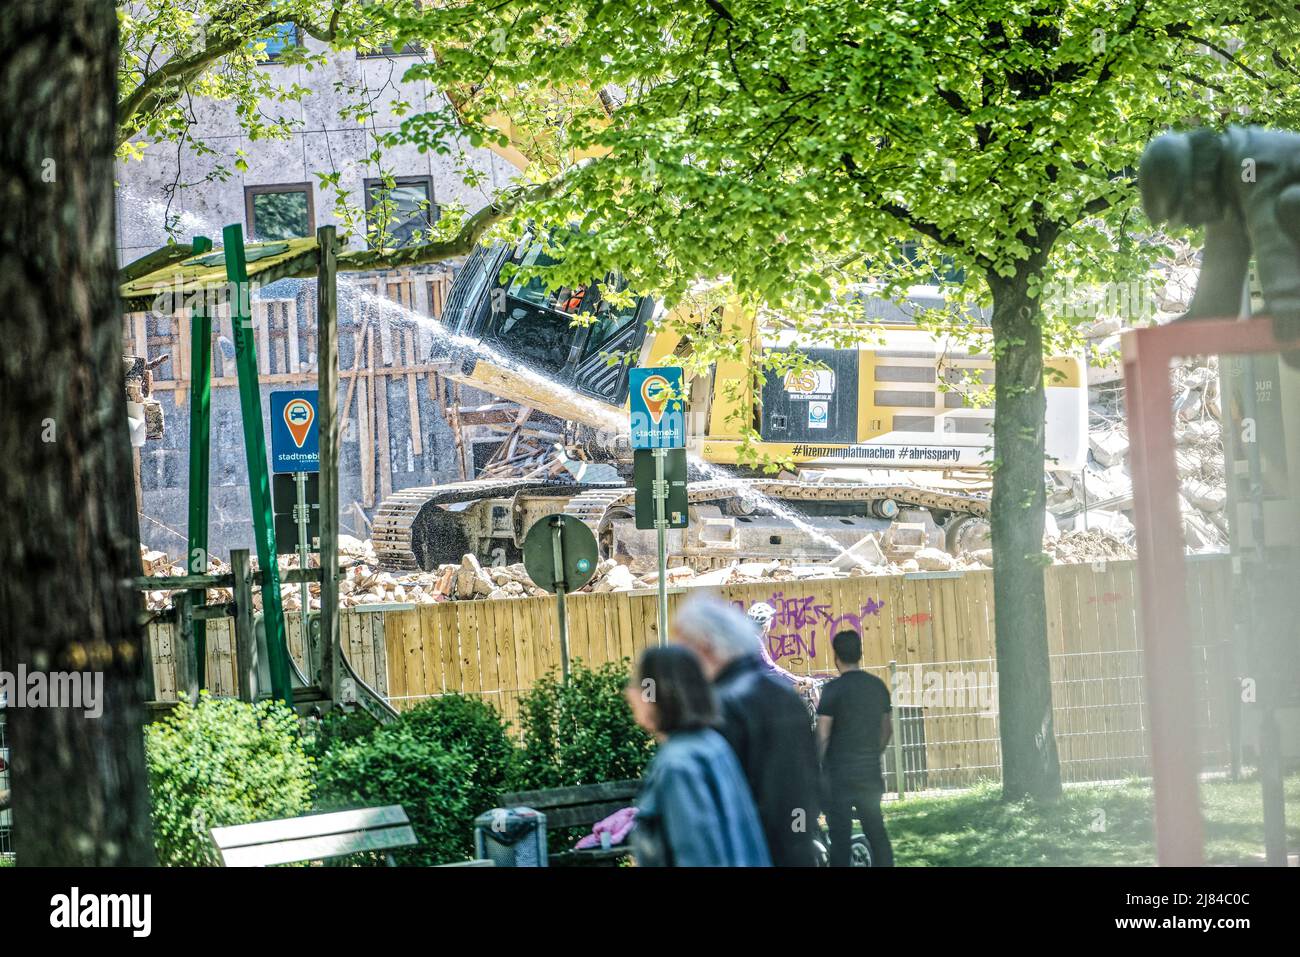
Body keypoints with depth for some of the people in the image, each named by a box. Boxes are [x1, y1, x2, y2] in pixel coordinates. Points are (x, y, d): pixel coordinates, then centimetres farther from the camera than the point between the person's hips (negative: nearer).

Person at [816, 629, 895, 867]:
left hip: (839, 774, -5)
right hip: (870, 773, 5)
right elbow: (887, 730, 15)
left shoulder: (834, 689, -12)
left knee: (840, 834, -2)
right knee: (875, 829, 12)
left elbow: (822, 736, -14)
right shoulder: (878, 686, 6)